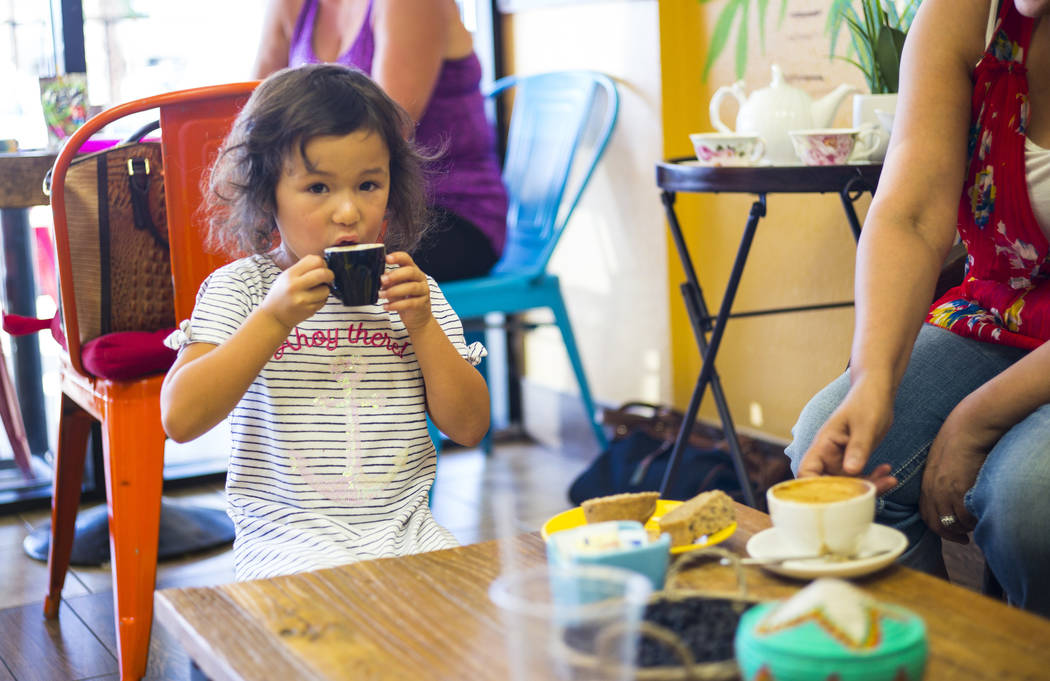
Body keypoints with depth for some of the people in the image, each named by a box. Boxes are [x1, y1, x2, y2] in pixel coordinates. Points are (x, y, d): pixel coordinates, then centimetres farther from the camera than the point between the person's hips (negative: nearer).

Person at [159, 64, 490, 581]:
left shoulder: (410, 289, 8)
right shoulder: (238, 288, 0)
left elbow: (468, 427, 5)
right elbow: (181, 418, -13)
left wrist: (421, 324, -8)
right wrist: (275, 317, -18)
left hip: (404, 530, 4)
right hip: (287, 537, -3)